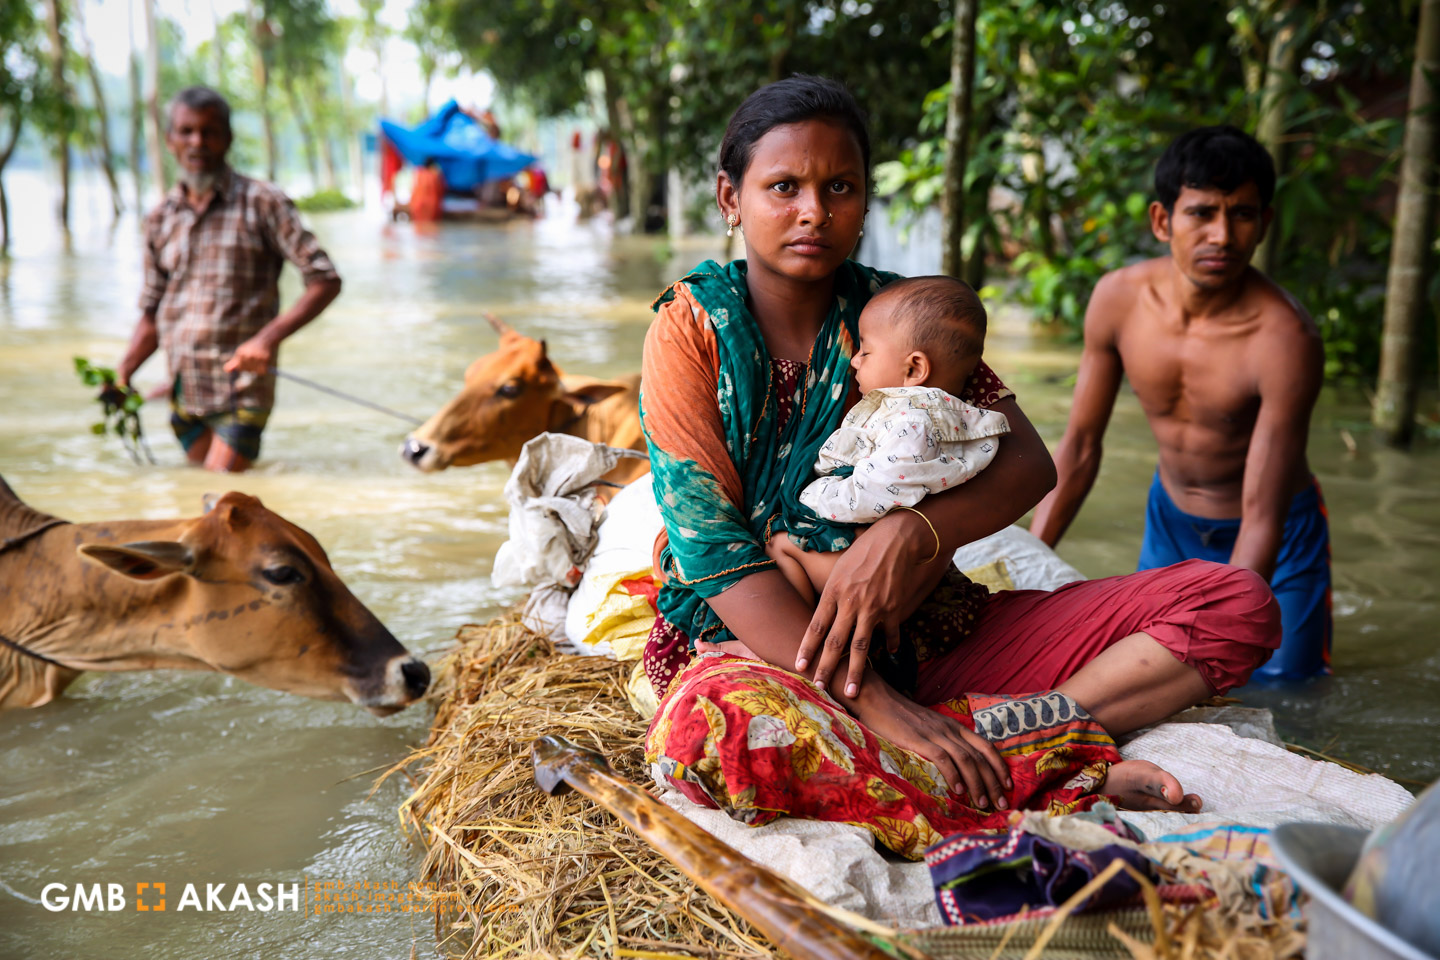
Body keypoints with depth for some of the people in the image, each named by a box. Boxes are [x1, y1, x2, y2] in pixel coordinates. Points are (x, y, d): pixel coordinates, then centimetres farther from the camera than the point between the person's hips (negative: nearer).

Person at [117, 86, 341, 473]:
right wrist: (123, 373, 1)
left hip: (242, 387, -5)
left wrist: (270, 336, -23)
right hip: (182, 392, 5)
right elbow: (153, 312, 18)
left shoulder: (262, 204, -4)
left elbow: (325, 281, -9)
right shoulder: (159, 219, 11)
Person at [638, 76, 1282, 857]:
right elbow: (711, 546, -15)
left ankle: (989, 741, -26)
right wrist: (879, 708, -25)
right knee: (707, 726, -43)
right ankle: (1045, 769, -29)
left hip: (925, 632, 4)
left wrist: (912, 532, -24)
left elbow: (1029, 463, -1)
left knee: (1234, 603, -7)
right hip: (760, 645, -4)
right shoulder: (693, 325, -5)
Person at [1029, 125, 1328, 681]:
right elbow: (1080, 446, -6)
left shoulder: (1285, 339, -32)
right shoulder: (1119, 299, -18)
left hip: (1277, 537, -4)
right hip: (1170, 519, 4)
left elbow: (1261, 522, -31)